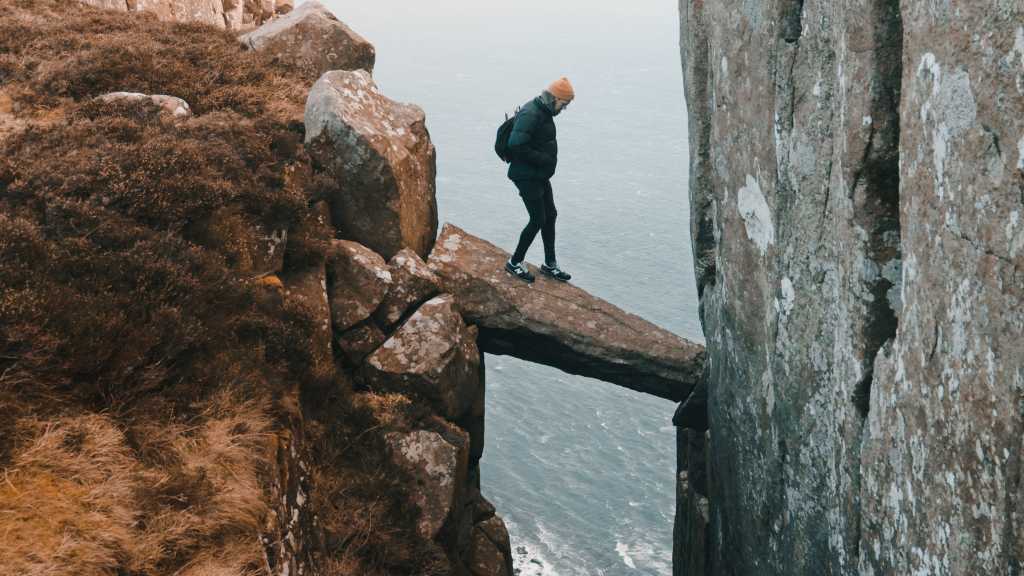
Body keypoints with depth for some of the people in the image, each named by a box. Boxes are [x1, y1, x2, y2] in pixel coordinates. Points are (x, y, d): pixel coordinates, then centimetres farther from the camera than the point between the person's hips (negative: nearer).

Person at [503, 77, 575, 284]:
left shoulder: (544, 112, 11)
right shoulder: (530, 114, -22)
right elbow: (516, 145, -29)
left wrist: (548, 159, 10)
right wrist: (542, 159, -22)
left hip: (540, 176, 10)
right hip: (527, 177, -10)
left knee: (550, 216, 14)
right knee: (538, 220, -6)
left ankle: (549, 264, 25)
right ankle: (515, 262, 9)